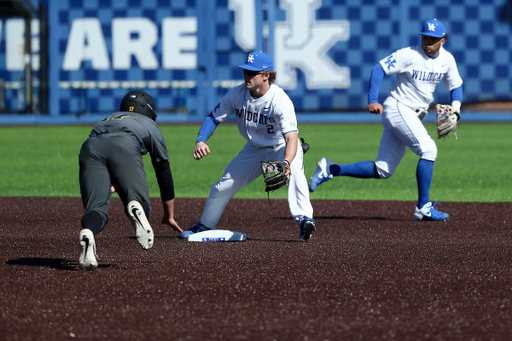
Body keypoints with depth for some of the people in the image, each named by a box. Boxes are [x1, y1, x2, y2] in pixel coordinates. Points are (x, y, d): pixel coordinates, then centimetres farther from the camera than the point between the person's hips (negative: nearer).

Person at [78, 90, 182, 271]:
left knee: (96, 207, -5)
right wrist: (169, 216, 50)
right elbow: (164, 172, 42)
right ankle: (137, 209, -37)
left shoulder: (107, 119, 48)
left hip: (90, 147, 3)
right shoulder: (150, 125, 40)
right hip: (125, 146, -3)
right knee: (142, 205, 2)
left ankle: (87, 234, -40)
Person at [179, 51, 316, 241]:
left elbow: (291, 137, -42)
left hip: (281, 148, -5)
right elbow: (214, 118, -6)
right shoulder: (237, 94, -16)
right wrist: (201, 140, -26)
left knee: (294, 170, -38)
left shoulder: (280, 101, -32)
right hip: (254, 150, 5)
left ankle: (303, 218, -46)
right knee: (222, 187, 8)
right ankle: (206, 225, 32)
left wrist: (286, 163, -61)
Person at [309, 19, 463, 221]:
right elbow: (379, 69, -16)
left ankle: (329, 170, 12)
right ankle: (423, 208, -17)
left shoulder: (447, 60, 5)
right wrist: (372, 100, -27)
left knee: (382, 170, 5)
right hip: (397, 108, -7)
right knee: (428, 149, -23)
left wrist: (455, 108, -4)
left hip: (414, 116, 7)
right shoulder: (409, 55, -14)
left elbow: (456, 86, 16)